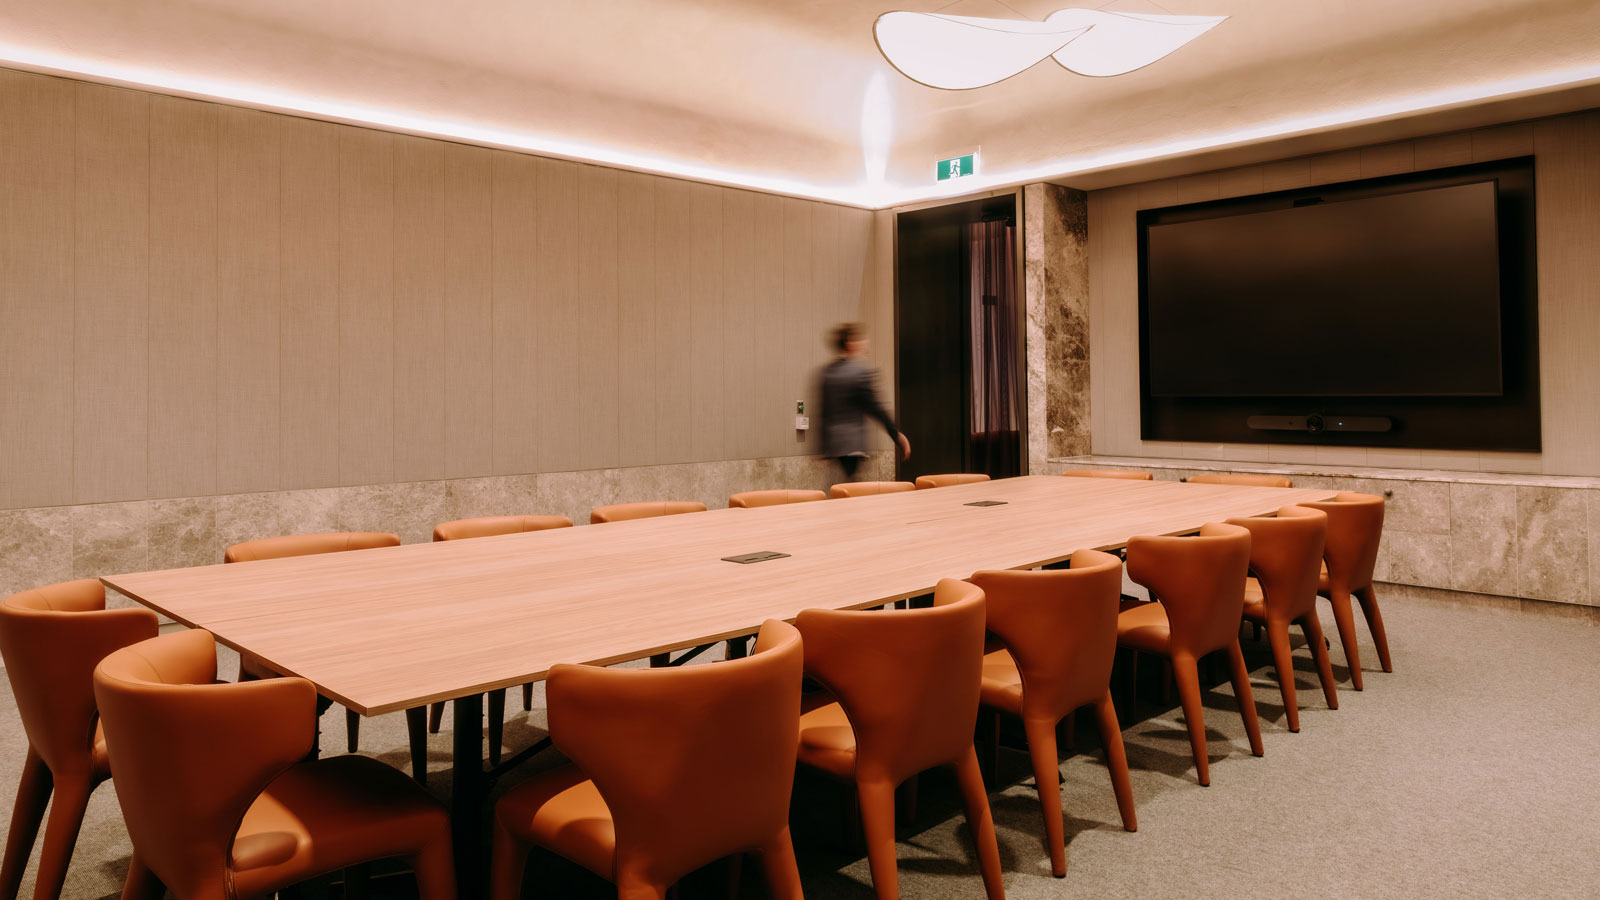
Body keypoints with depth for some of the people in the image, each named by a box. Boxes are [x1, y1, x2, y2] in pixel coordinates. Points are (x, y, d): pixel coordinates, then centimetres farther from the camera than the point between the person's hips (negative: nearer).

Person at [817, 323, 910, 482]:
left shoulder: (826, 371, 9)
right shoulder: (862, 371, -12)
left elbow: (822, 410, 12)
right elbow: (876, 408, -11)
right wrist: (897, 435, -2)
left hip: (830, 443, 7)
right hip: (852, 444, -7)